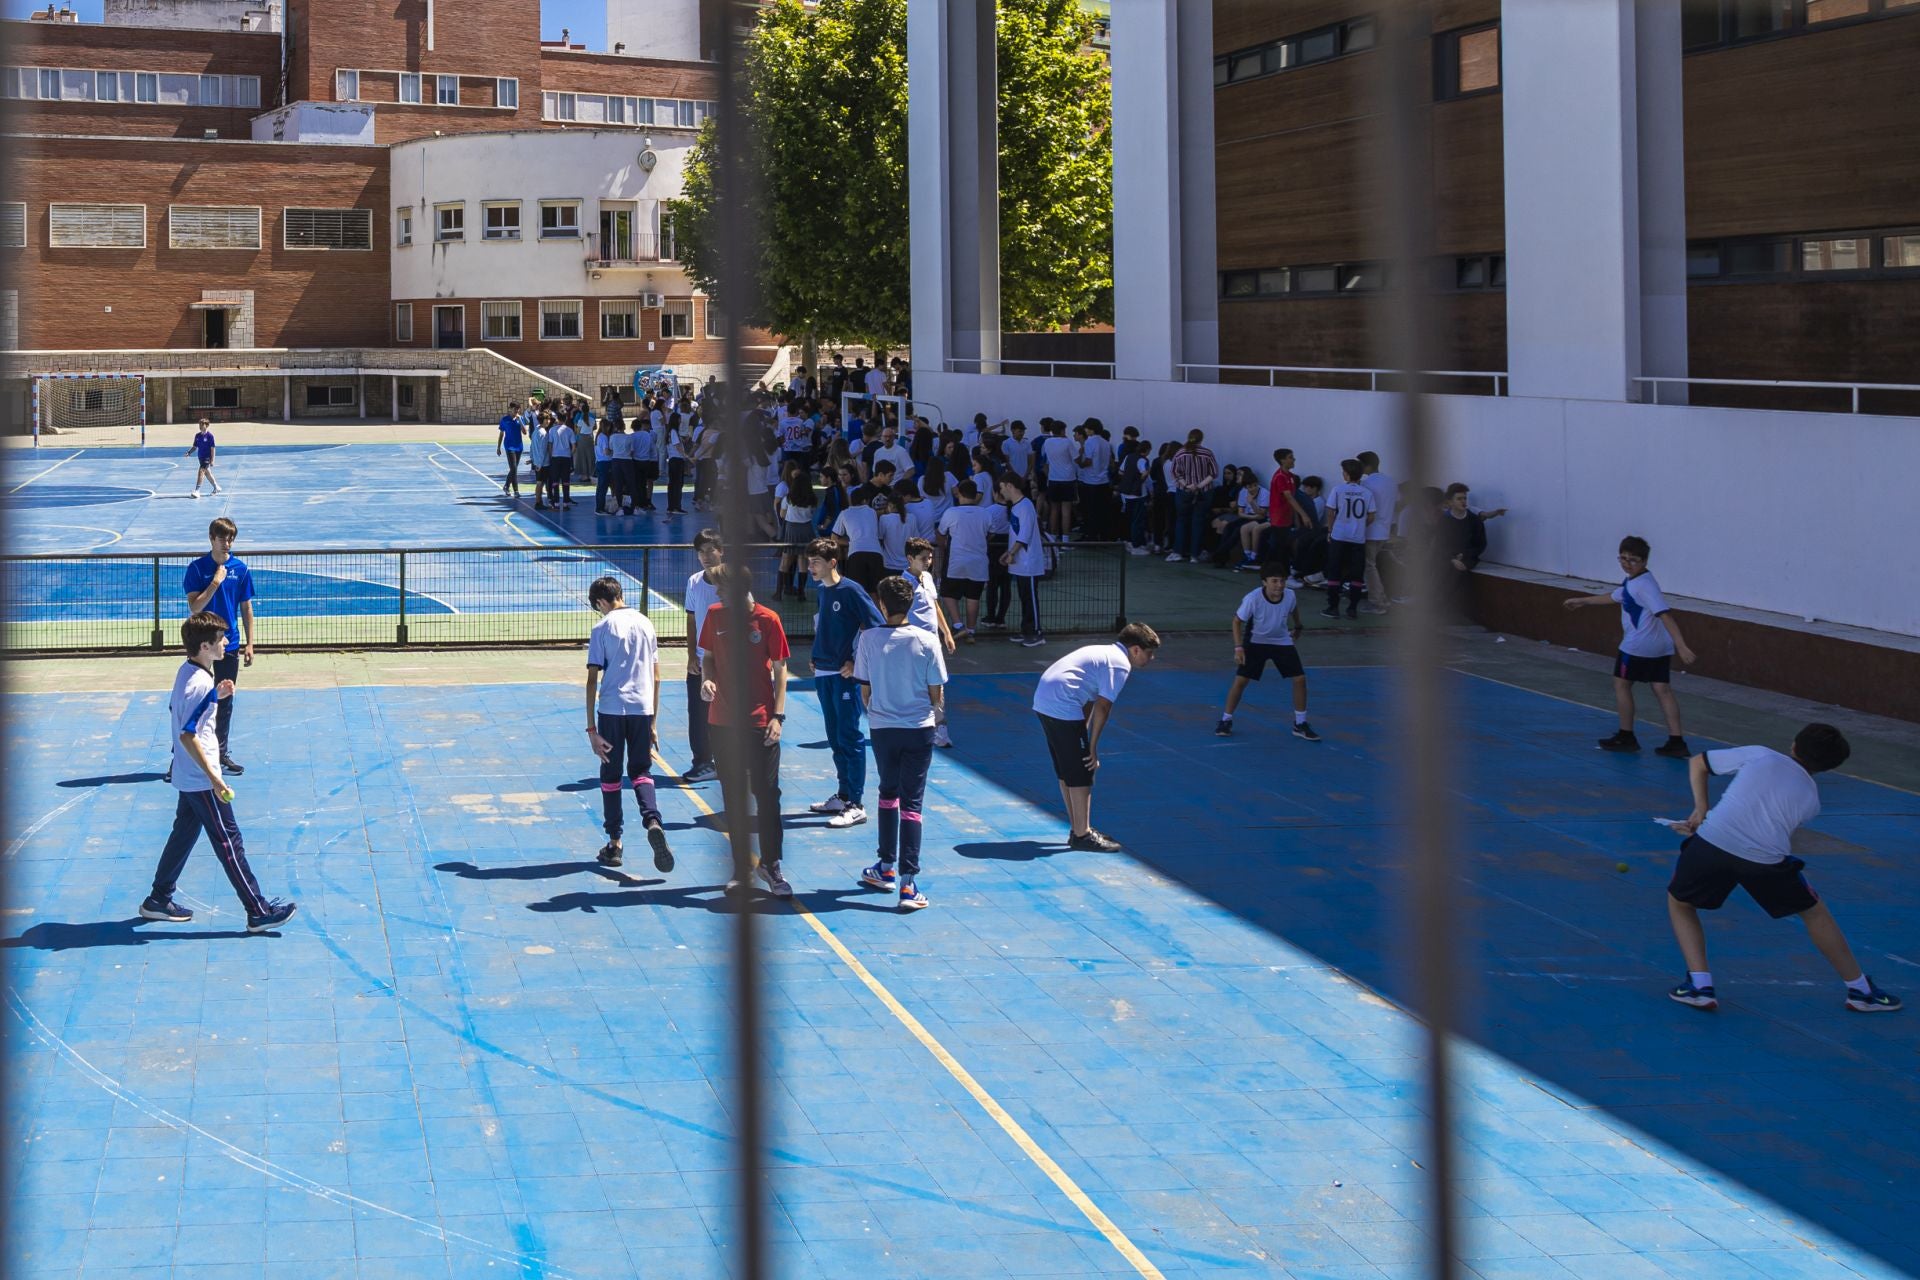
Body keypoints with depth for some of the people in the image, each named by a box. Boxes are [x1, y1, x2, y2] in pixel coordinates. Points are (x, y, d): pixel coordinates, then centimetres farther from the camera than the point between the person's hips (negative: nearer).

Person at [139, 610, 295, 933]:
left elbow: (178, 708, 21)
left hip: (187, 776, 10)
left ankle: (158, 900, 27)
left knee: (184, 834, 19)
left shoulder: (186, 671, 5)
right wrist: (214, 778, -26)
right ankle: (258, 912, 1)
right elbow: (187, 736, -27)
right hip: (202, 780, -10)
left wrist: (215, 695, 10)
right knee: (229, 843, -4)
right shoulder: (200, 684, -24)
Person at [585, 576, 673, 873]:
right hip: (643, 708, 3)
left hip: (611, 709, -3)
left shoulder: (602, 628, -3)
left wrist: (591, 728, -5)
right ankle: (652, 821, -15)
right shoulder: (645, 623, 10)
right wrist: (653, 722, 19)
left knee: (610, 775, 10)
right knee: (641, 771, 12)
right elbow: (656, 677, 13)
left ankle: (614, 844, 12)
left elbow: (592, 680, -7)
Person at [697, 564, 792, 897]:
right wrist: (708, 679, -7)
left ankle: (770, 865, 11)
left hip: (760, 724, -3)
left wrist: (778, 716, -9)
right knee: (734, 798, 8)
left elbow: (780, 669, -2)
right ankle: (743, 868, 17)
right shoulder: (715, 615, 2)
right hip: (723, 722, 3)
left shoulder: (768, 620, -8)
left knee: (767, 795, -2)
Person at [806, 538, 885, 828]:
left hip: (845, 675, -8)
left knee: (849, 739, -6)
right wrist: (817, 657, 14)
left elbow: (878, 628, -13)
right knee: (835, 739, 14)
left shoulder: (851, 591, -13)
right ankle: (843, 796, 24)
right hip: (823, 674, 8)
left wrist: (858, 662, -14)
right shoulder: (819, 590, 9)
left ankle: (856, 806, -4)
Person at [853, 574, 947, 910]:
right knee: (911, 803, 1)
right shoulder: (926, 641, -7)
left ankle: (886, 868, 31)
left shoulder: (868, 639, -6)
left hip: (883, 728, 1)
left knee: (888, 793, 22)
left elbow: (864, 691, 2)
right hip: (920, 730, -1)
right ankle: (907, 883, -6)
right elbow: (936, 694, -3)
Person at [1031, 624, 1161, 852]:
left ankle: (1078, 830, 25)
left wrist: (1085, 739, 17)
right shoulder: (1120, 664, -7)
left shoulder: (1105, 653, 22)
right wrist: (1093, 747, -7)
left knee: (1068, 771, 18)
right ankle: (1082, 835, 1)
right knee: (1081, 773, -2)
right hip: (1063, 705, -10)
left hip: (1043, 700, 10)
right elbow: (1102, 707, -13)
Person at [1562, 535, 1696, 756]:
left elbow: (1665, 615, -26)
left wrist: (1682, 646, -35)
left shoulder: (1645, 585, -16)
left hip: (1638, 646, -9)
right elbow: (1614, 596, 34)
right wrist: (1582, 601, 45)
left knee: (1621, 684, 8)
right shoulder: (1632, 583, 14)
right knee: (1662, 690, 4)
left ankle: (1626, 737, 14)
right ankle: (1676, 742, -2)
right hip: (1661, 647, 9)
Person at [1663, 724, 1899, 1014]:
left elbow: (1697, 764, 25)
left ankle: (1700, 985, 11)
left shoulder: (1759, 754, 20)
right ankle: (1861, 991, 35)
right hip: (1766, 859, 1)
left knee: (1679, 902, 27)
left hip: (1712, 842, -1)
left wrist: (1701, 809, 24)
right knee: (1815, 913, 26)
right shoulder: (1811, 800, 21)